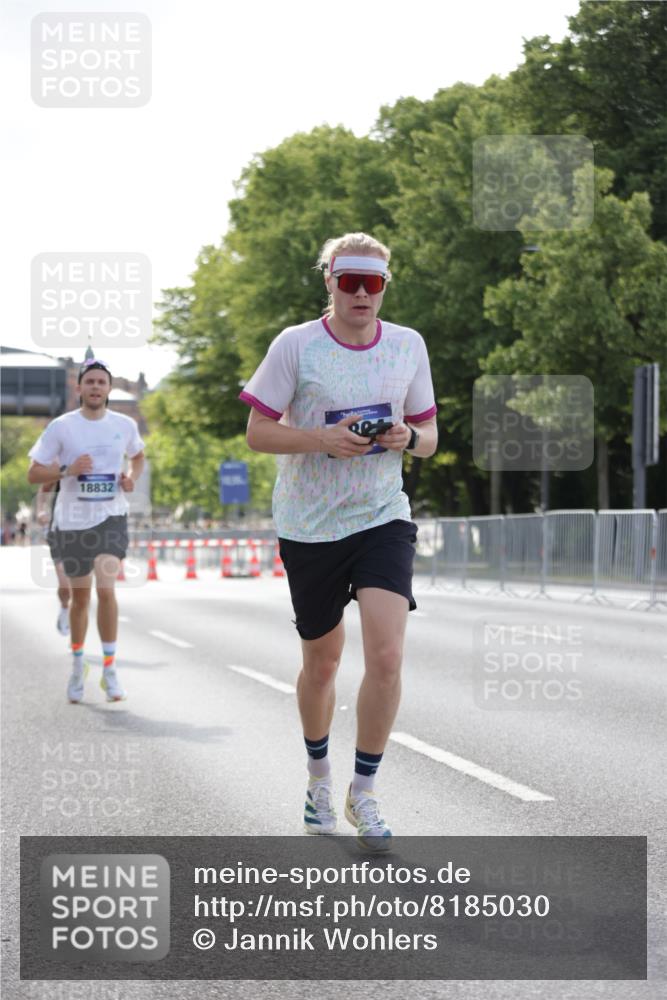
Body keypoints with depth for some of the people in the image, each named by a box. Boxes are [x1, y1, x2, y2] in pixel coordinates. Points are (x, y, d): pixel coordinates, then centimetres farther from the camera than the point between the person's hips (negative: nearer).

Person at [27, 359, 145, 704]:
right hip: (72, 522, 0)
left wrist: (132, 477, 1)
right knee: (80, 597, 10)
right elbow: (34, 473, -4)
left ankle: (109, 670, -8)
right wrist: (67, 470, -21)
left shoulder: (124, 425, 2)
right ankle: (78, 665, 32)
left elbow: (138, 455, 23)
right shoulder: (61, 427, -5)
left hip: (111, 518, 0)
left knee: (106, 588, -18)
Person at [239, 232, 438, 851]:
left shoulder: (409, 345, 4)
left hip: (383, 521, 1)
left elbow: (428, 436, 12)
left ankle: (363, 793, 1)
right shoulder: (295, 345, -5)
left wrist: (407, 437, -11)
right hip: (309, 527, -1)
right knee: (321, 662, 10)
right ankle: (318, 777, 35)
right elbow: (257, 432, -5)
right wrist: (323, 437, -21)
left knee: (386, 656, -15)